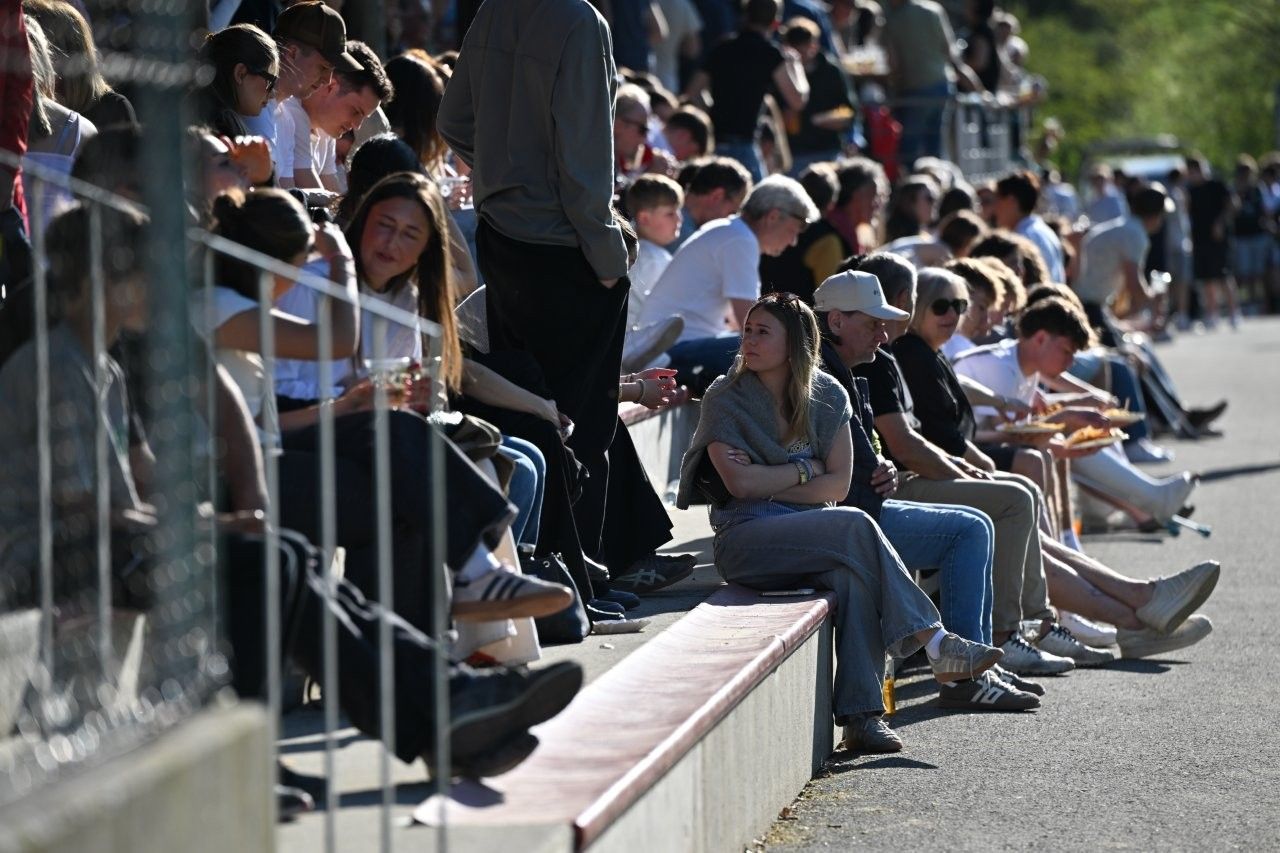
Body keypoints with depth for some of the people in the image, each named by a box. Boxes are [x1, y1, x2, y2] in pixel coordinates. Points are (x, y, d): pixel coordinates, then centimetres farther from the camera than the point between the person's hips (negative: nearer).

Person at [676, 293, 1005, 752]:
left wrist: (767, 484, -6)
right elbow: (740, 483, -11)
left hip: (812, 533, 3)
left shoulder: (826, 395, 11)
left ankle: (860, 714, -38)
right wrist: (805, 470, -2)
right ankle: (934, 642, -29)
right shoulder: (725, 398, 1)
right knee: (855, 527, -30)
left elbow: (838, 484, 2)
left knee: (851, 573, -34)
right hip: (744, 538, -3)